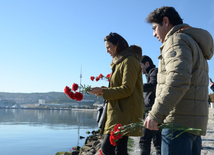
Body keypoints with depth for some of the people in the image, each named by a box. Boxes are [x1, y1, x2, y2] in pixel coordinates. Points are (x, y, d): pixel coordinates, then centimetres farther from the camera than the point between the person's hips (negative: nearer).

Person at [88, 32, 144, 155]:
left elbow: (127, 89, -17)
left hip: (124, 113, -10)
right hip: (120, 112, 10)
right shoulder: (120, 62, 21)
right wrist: (103, 91, 9)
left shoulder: (129, 61, -9)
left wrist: (103, 91, -13)